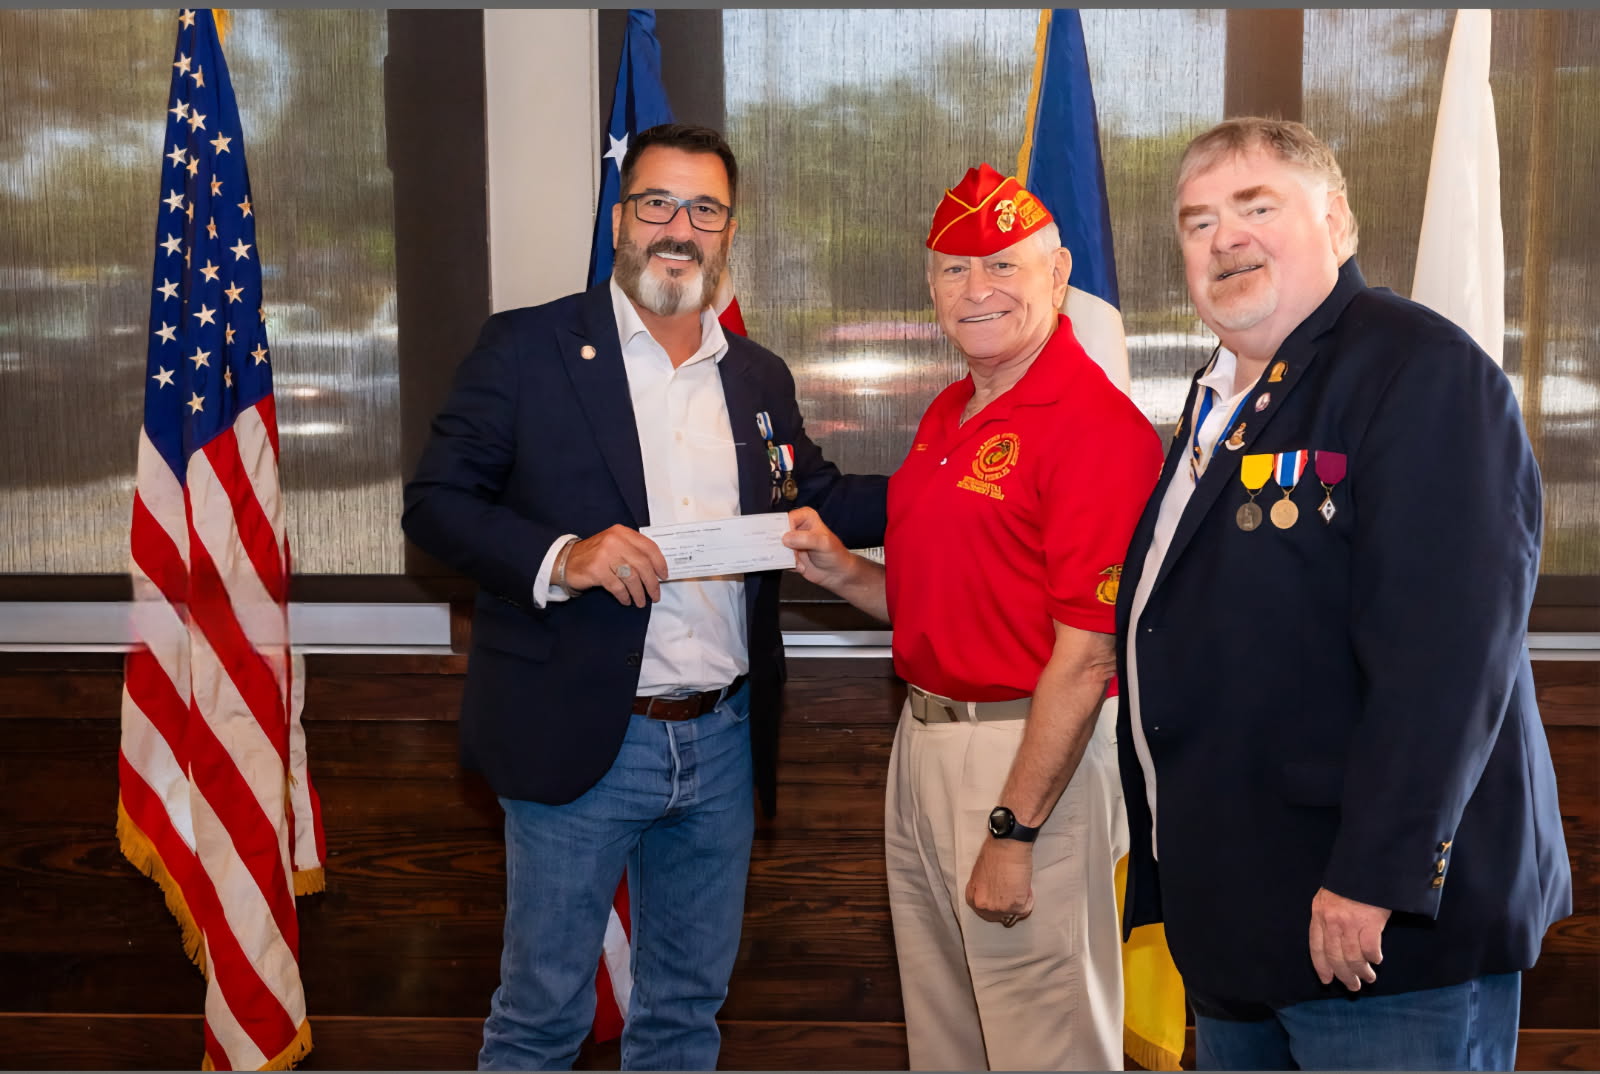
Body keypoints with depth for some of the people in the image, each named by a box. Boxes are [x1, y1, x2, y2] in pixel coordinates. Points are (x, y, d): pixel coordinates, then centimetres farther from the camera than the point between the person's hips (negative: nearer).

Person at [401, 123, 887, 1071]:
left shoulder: (761, 378, 10)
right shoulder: (528, 348, -5)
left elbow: (818, 504, 18)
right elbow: (435, 502, -6)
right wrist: (556, 557, -23)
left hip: (722, 744, 5)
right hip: (577, 743, -4)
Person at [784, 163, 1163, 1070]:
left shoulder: (1097, 426, -18)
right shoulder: (948, 414, 11)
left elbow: (1086, 657, -20)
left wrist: (1013, 832, -20)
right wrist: (843, 571, 1)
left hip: (1035, 759, -9)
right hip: (924, 744, 9)